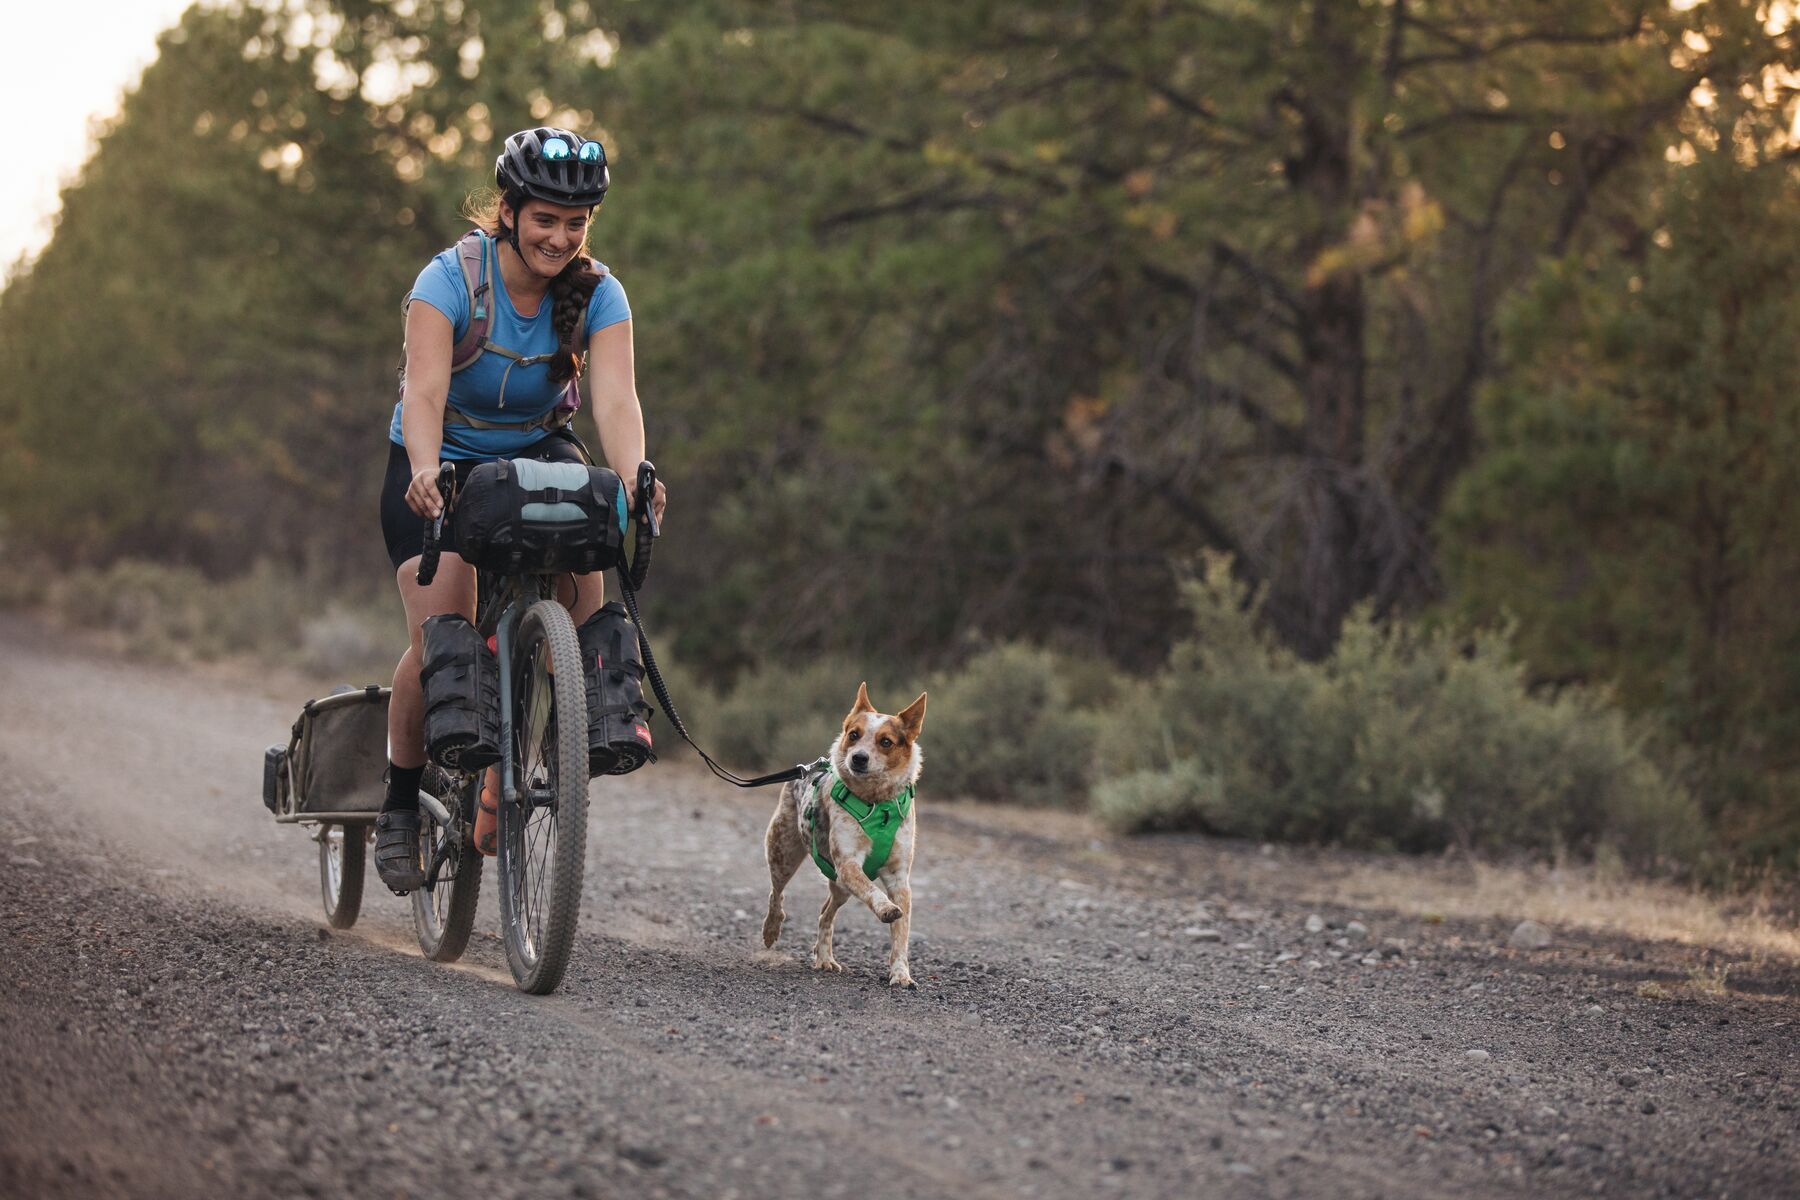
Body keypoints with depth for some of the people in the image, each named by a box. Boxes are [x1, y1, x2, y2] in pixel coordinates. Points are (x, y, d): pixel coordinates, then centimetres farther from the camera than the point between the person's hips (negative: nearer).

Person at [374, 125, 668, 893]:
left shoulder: (597, 294, -15)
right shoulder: (450, 279, -22)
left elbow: (615, 397, -29)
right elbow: (424, 391, -35)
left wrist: (633, 478, -48)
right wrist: (426, 472, -54)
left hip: (538, 454, 2)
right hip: (440, 466, -2)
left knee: (585, 564, -30)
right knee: (442, 638, -17)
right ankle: (401, 802, 2)